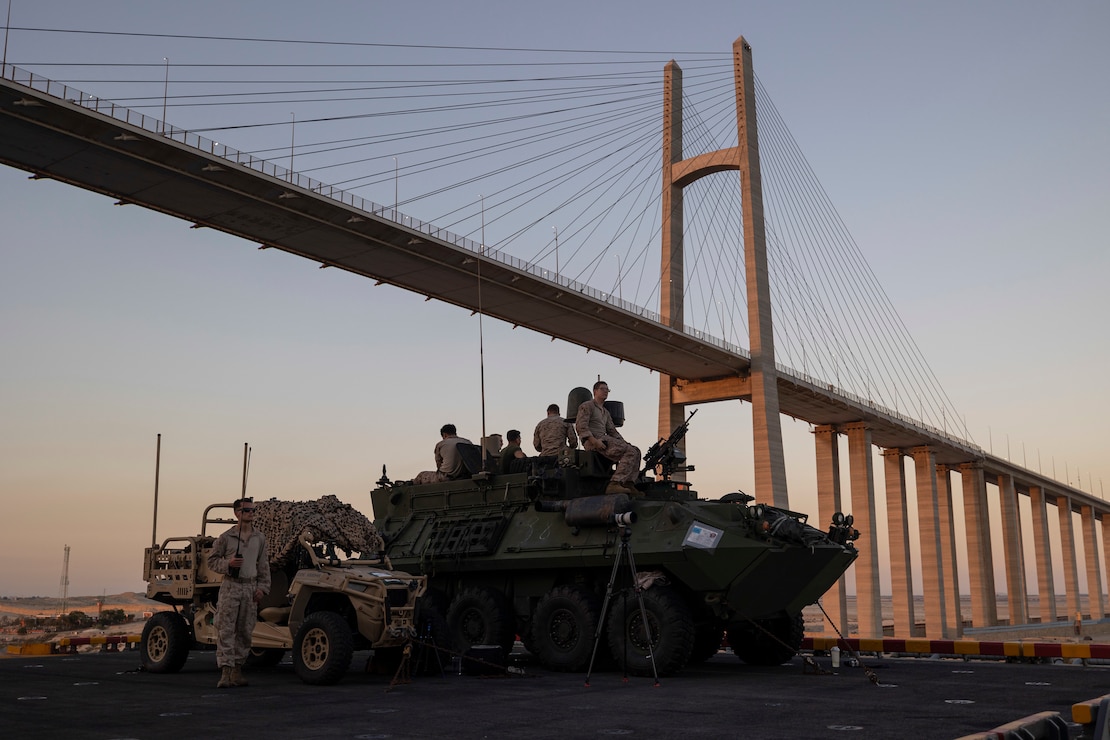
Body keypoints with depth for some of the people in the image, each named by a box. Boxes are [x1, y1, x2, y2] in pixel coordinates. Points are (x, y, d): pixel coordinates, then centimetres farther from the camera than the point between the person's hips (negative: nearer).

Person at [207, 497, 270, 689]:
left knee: (245, 631, 7)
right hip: (230, 587, -3)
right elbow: (212, 561, 4)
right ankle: (225, 671, -9)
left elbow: (263, 565, 12)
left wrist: (263, 587, 3)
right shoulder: (226, 537, 0)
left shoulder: (260, 538, 10)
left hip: (250, 588, 3)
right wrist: (227, 564, -14)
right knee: (225, 630, -8)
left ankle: (237, 671, 16)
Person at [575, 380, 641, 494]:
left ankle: (629, 484, -14)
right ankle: (615, 484, -34)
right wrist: (594, 441, -22)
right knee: (630, 452, -23)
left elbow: (612, 431, 28)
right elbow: (580, 426, -10)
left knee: (635, 451, -4)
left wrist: (623, 442, 9)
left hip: (604, 440, 9)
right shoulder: (587, 406, 3)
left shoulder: (605, 412, 30)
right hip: (592, 443, -9)